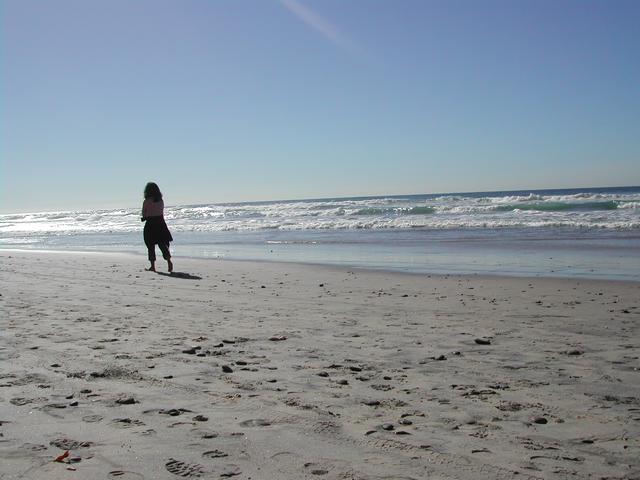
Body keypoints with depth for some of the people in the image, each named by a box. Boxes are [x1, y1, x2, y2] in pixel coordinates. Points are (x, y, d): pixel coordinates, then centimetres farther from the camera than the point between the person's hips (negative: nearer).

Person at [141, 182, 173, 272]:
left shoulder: (146, 202, -9)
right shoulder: (161, 201, 3)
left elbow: (143, 215, -2)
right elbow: (162, 213, 9)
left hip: (150, 224, -3)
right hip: (160, 223, 3)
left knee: (151, 246, 7)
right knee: (163, 244, 6)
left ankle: (152, 266, 8)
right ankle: (169, 261, -14)